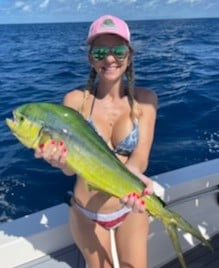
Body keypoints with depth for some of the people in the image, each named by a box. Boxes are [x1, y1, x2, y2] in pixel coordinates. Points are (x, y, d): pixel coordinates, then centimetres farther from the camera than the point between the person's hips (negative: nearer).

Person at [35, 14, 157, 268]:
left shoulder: (144, 99, -10)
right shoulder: (76, 100, -14)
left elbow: (140, 157, -20)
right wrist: (60, 158, -42)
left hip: (131, 209, 1)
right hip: (87, 212, 0)